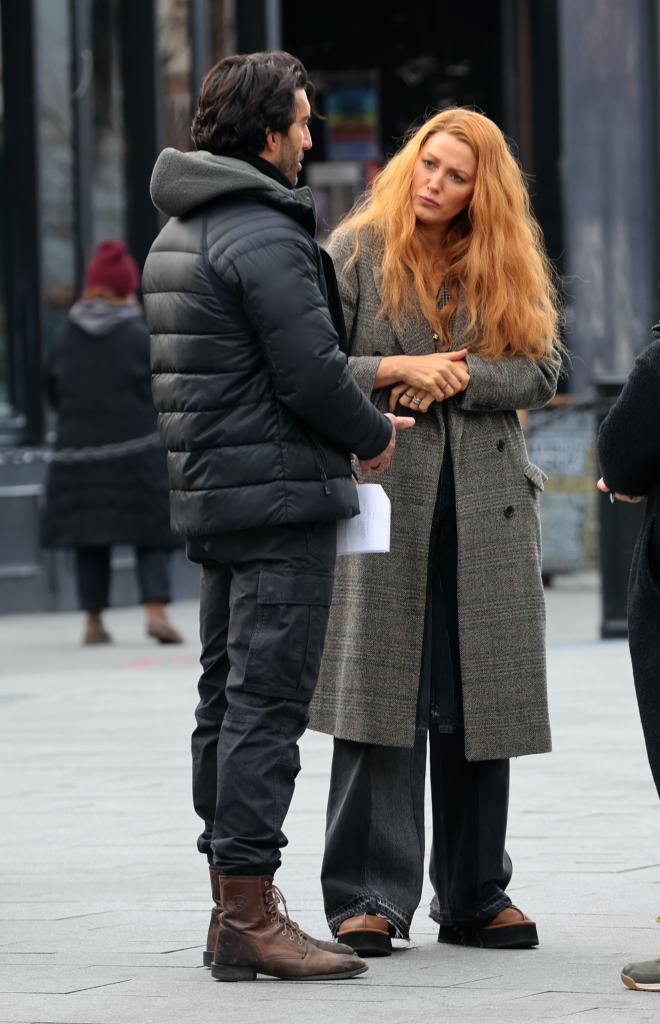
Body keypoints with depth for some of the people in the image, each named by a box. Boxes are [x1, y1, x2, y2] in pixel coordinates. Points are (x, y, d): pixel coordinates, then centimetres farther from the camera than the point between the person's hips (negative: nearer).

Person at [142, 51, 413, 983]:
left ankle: (232, 905, 18)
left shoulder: (178, 234, 16)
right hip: (280, 501, -10)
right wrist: (376, 435, 0)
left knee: (227, 698, 13)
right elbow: (312, 373, -19)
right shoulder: (265, 236, -16)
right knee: (266, 703, -9)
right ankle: (251, 915, -11)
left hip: (211, 491, 10)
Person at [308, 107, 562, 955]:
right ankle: (369, 900, -5)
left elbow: (543, 371, 4)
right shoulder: (358, 252, 3)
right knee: (381, 697, -6)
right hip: (383, 498, -3)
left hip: (488, 504, 3)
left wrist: (462, 376, -11)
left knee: (479, 699, 4)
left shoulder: (507, 265, 12)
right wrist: (398, 369, -13)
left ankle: (476, 898, 11)